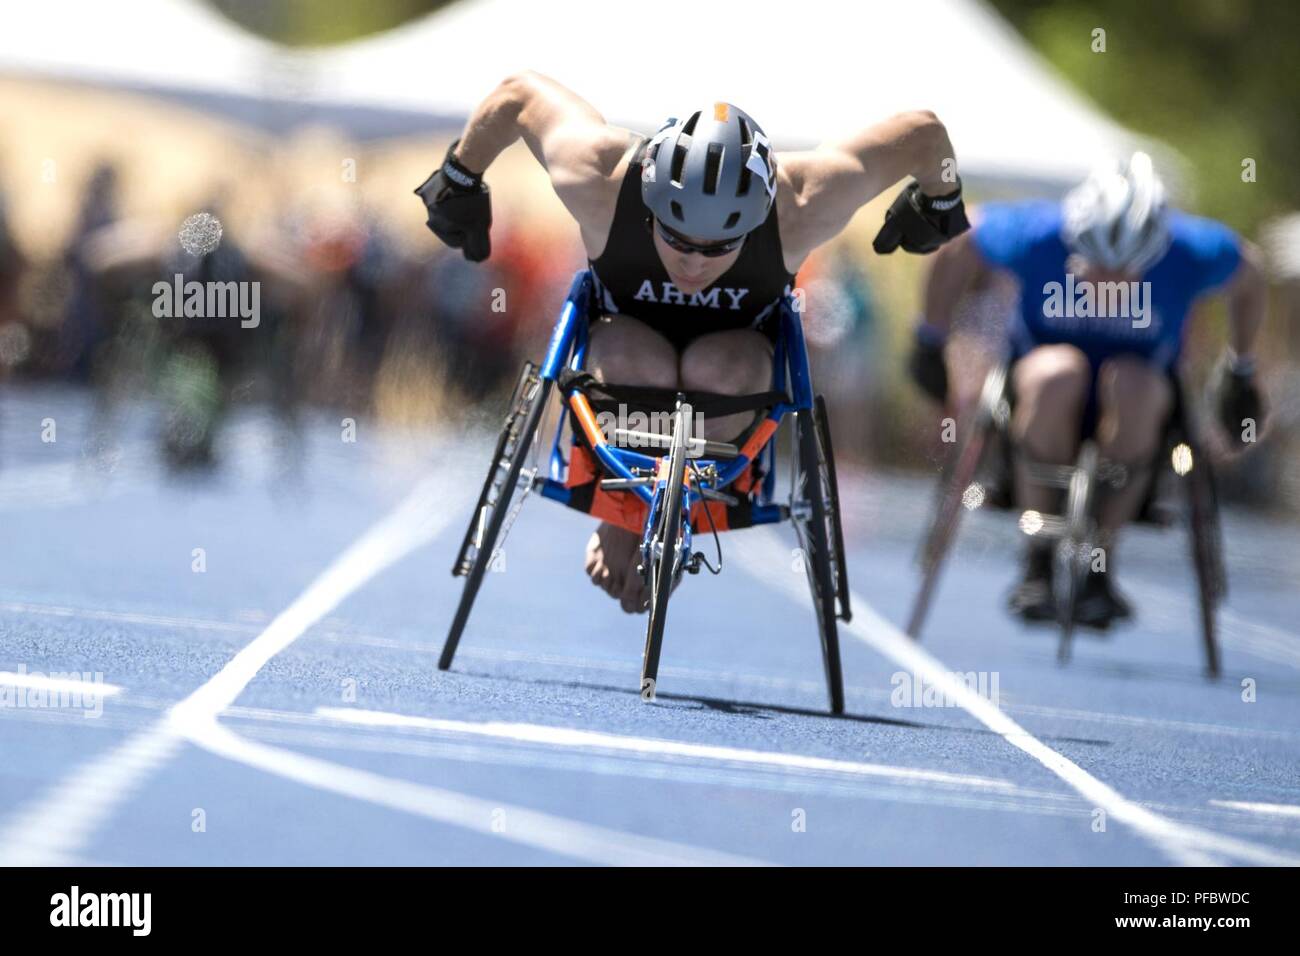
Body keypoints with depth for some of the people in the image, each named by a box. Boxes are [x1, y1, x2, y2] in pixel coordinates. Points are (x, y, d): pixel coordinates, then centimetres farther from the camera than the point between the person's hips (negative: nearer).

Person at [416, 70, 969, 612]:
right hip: (625, 328, 0)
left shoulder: (799, 209, -35)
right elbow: (519, 93, -17)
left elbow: (923, 133, -22)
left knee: (727, 372, -37)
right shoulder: (599, 182, -35)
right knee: (639, 366, -38)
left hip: (739, 341, 0)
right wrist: (459, 179, 0)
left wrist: (937, 200, 0)